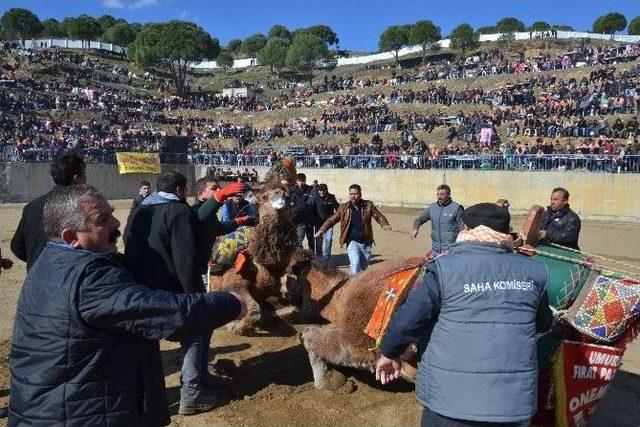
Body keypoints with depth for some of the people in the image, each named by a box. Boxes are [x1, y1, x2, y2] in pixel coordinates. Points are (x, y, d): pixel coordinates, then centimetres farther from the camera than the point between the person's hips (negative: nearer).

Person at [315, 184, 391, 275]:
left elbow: (379, 216, 3)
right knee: (355, 266, -21)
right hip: (352, 242, -2)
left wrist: (385, 225, -17)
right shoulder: (344, 208, 5)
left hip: (366, 243, 2)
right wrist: (322, 229, -6)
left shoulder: (368, 205, 5)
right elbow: (332, 219, 6)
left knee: (363, 268, 10)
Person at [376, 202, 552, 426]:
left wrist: (389, 353, 7)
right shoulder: (531, 271, 3)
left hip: (451, 398, -3)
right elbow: (544, 323, 17)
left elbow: (408, 319, -10)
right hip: (514, 400, 4)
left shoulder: (446, 268, -9)